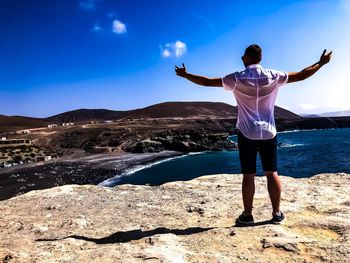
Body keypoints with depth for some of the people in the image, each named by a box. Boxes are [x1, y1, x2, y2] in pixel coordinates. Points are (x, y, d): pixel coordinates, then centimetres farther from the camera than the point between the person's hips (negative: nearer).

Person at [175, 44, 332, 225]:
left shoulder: (237, 78, -6)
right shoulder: (273, 76, 0)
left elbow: (206, 81, -3)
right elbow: (301, 75, 10)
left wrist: (185, 75, 9)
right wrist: (320, 63, 27)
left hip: (247, 134, -2)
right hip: (269, 133, 3)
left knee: (248, 176, 3)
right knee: (272, 173, 10)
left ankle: (247, 215, 11)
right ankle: (277, 214, 17)